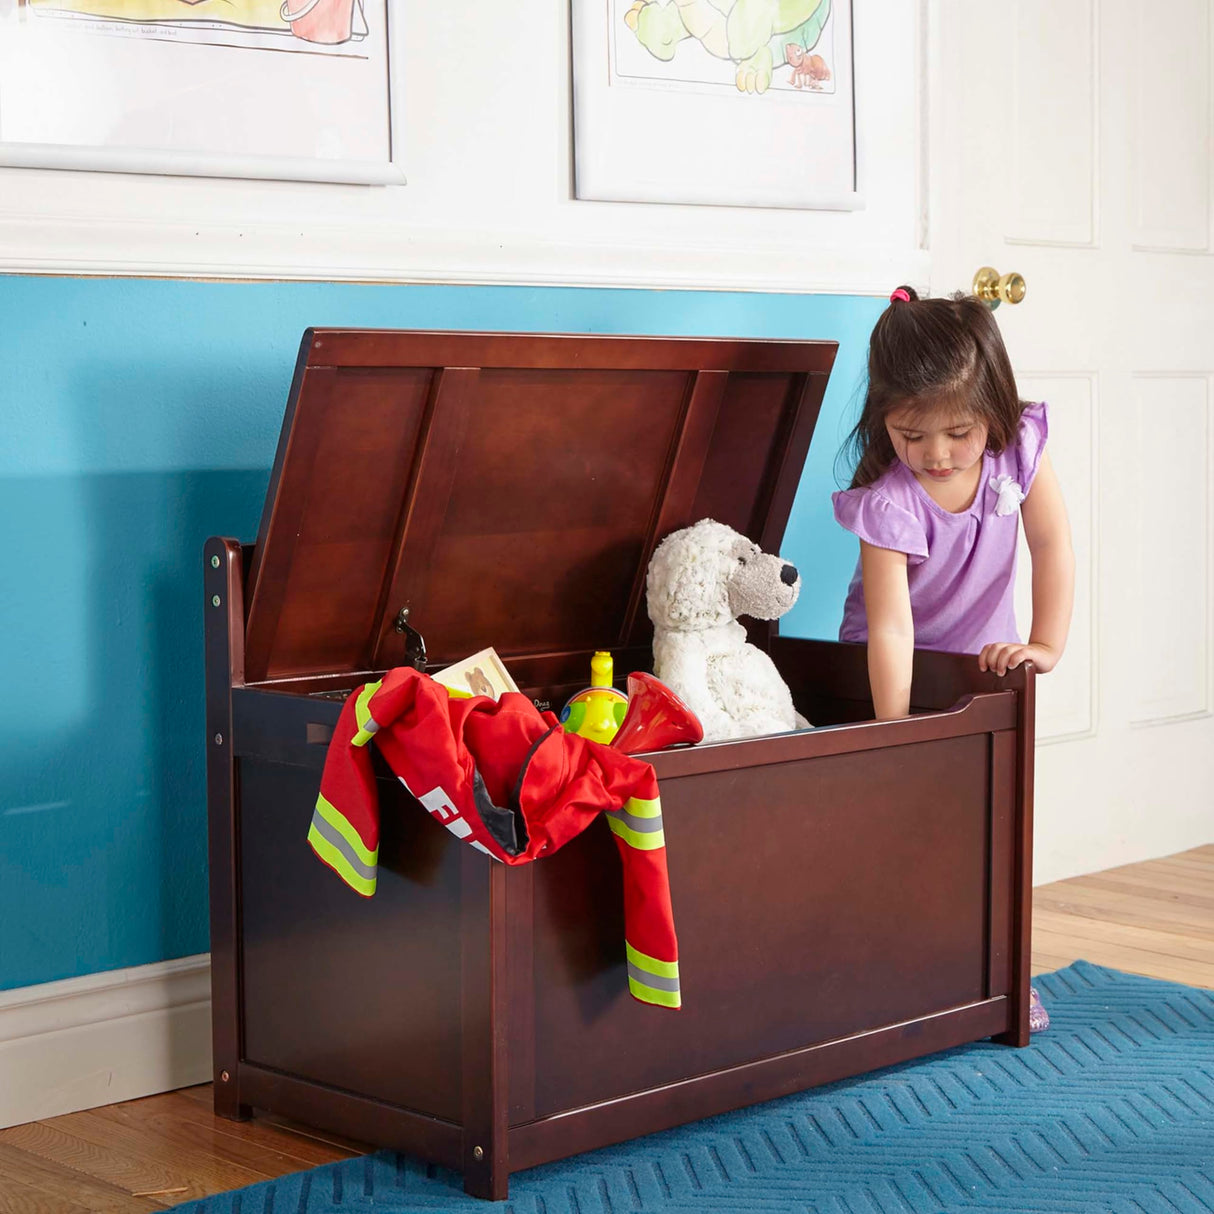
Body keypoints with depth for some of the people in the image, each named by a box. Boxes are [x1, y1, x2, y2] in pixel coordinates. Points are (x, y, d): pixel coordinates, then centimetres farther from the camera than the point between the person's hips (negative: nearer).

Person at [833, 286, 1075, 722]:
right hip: (898, 665, -2)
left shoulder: (1020, 445, -16)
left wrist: (1046, 646, -24)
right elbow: (890, 628, -33)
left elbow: (1051, 545, -12)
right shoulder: (886, 504, -29)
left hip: (985, 657, 3)